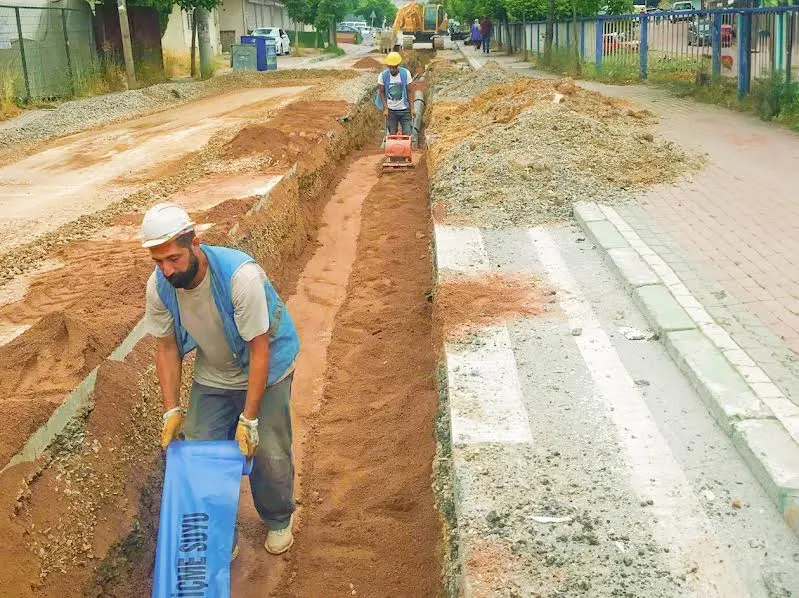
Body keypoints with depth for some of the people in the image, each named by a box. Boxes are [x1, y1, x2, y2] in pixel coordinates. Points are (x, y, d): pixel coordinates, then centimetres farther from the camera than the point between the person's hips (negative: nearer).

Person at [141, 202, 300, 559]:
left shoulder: (241, 276, -36)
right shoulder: (159, 286, -20)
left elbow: (259, 351, -29)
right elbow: (166, 348, -7)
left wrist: (249, 418, -27)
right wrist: (171, 410, -12)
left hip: (266, 369, -4)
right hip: (212, 374, 4)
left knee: (268, 453, -3)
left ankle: (278, 520, 27)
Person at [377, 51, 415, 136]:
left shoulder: (406, 73, -9)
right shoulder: (383, 75, -8)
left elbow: (410, 92, -3)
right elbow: (382, 93, 0)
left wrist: (412, 108, -5)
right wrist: (385, 108, -7)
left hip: (405, 109, 0)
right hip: (391, 110, 1)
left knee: (407, 134, -1)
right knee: (392, 134, 6)